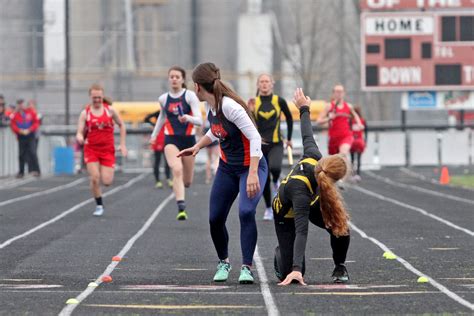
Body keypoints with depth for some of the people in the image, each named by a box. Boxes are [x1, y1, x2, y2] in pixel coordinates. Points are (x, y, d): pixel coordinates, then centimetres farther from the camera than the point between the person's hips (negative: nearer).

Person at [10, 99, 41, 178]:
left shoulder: (31, 112, 2)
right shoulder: (15, 115, 3)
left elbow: (36, 122, 1)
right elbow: (13, 125, 1)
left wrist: (29, 130, -10)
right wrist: (20, 131, -15)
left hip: (30, 136, -2)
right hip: (21, 136, 2)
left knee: (32, 152, -13)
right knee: (21, 154, 4)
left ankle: (36, 170, -15)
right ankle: (21, 172, 13)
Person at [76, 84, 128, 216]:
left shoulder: (110, 110, 0)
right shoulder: (85, 113, -1)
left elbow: (121, 125, 12)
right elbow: (80, 132, -3)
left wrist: (122, 144, 6)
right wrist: (79, 138, -28)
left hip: (108, 150, 0)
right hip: (91, 149, 0)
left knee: (107, 181, -7)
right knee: (94, 178, -16)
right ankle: (99, 205, 3)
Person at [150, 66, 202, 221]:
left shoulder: (190, 96, -6)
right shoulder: (163, 99, 4)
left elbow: (199, 121, -14)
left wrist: (188, 118, -34)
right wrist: (154, 134, 28)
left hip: (188, 139, 0)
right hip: (171, 139, 0)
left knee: (187, 181, 9)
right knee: (177, 170, -27)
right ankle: (181, 208, -32)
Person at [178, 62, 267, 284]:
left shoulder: (229, 106, -26)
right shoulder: (211, 109, -1)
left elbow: (254, 137, -31)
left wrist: (253, 174, -37)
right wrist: (197, 147, 13)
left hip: (251, 166, -8)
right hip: (226, 167, 8)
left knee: (246, 212, -27)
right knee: (215, 218, 4)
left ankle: (246, 267, -17)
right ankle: (223, 262, 28)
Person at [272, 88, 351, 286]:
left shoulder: (313, 157, -31)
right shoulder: (300, 190, -46)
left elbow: (307, 137, -9)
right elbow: (301, 231, -51)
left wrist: (304, 109, 8)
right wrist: (296, 268, -56)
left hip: (310, 204, 6)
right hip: (287, 215, -6)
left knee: (340, 227, -23)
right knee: (291, 275, -9)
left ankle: (340, 268, 6)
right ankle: (281, 254, 28)